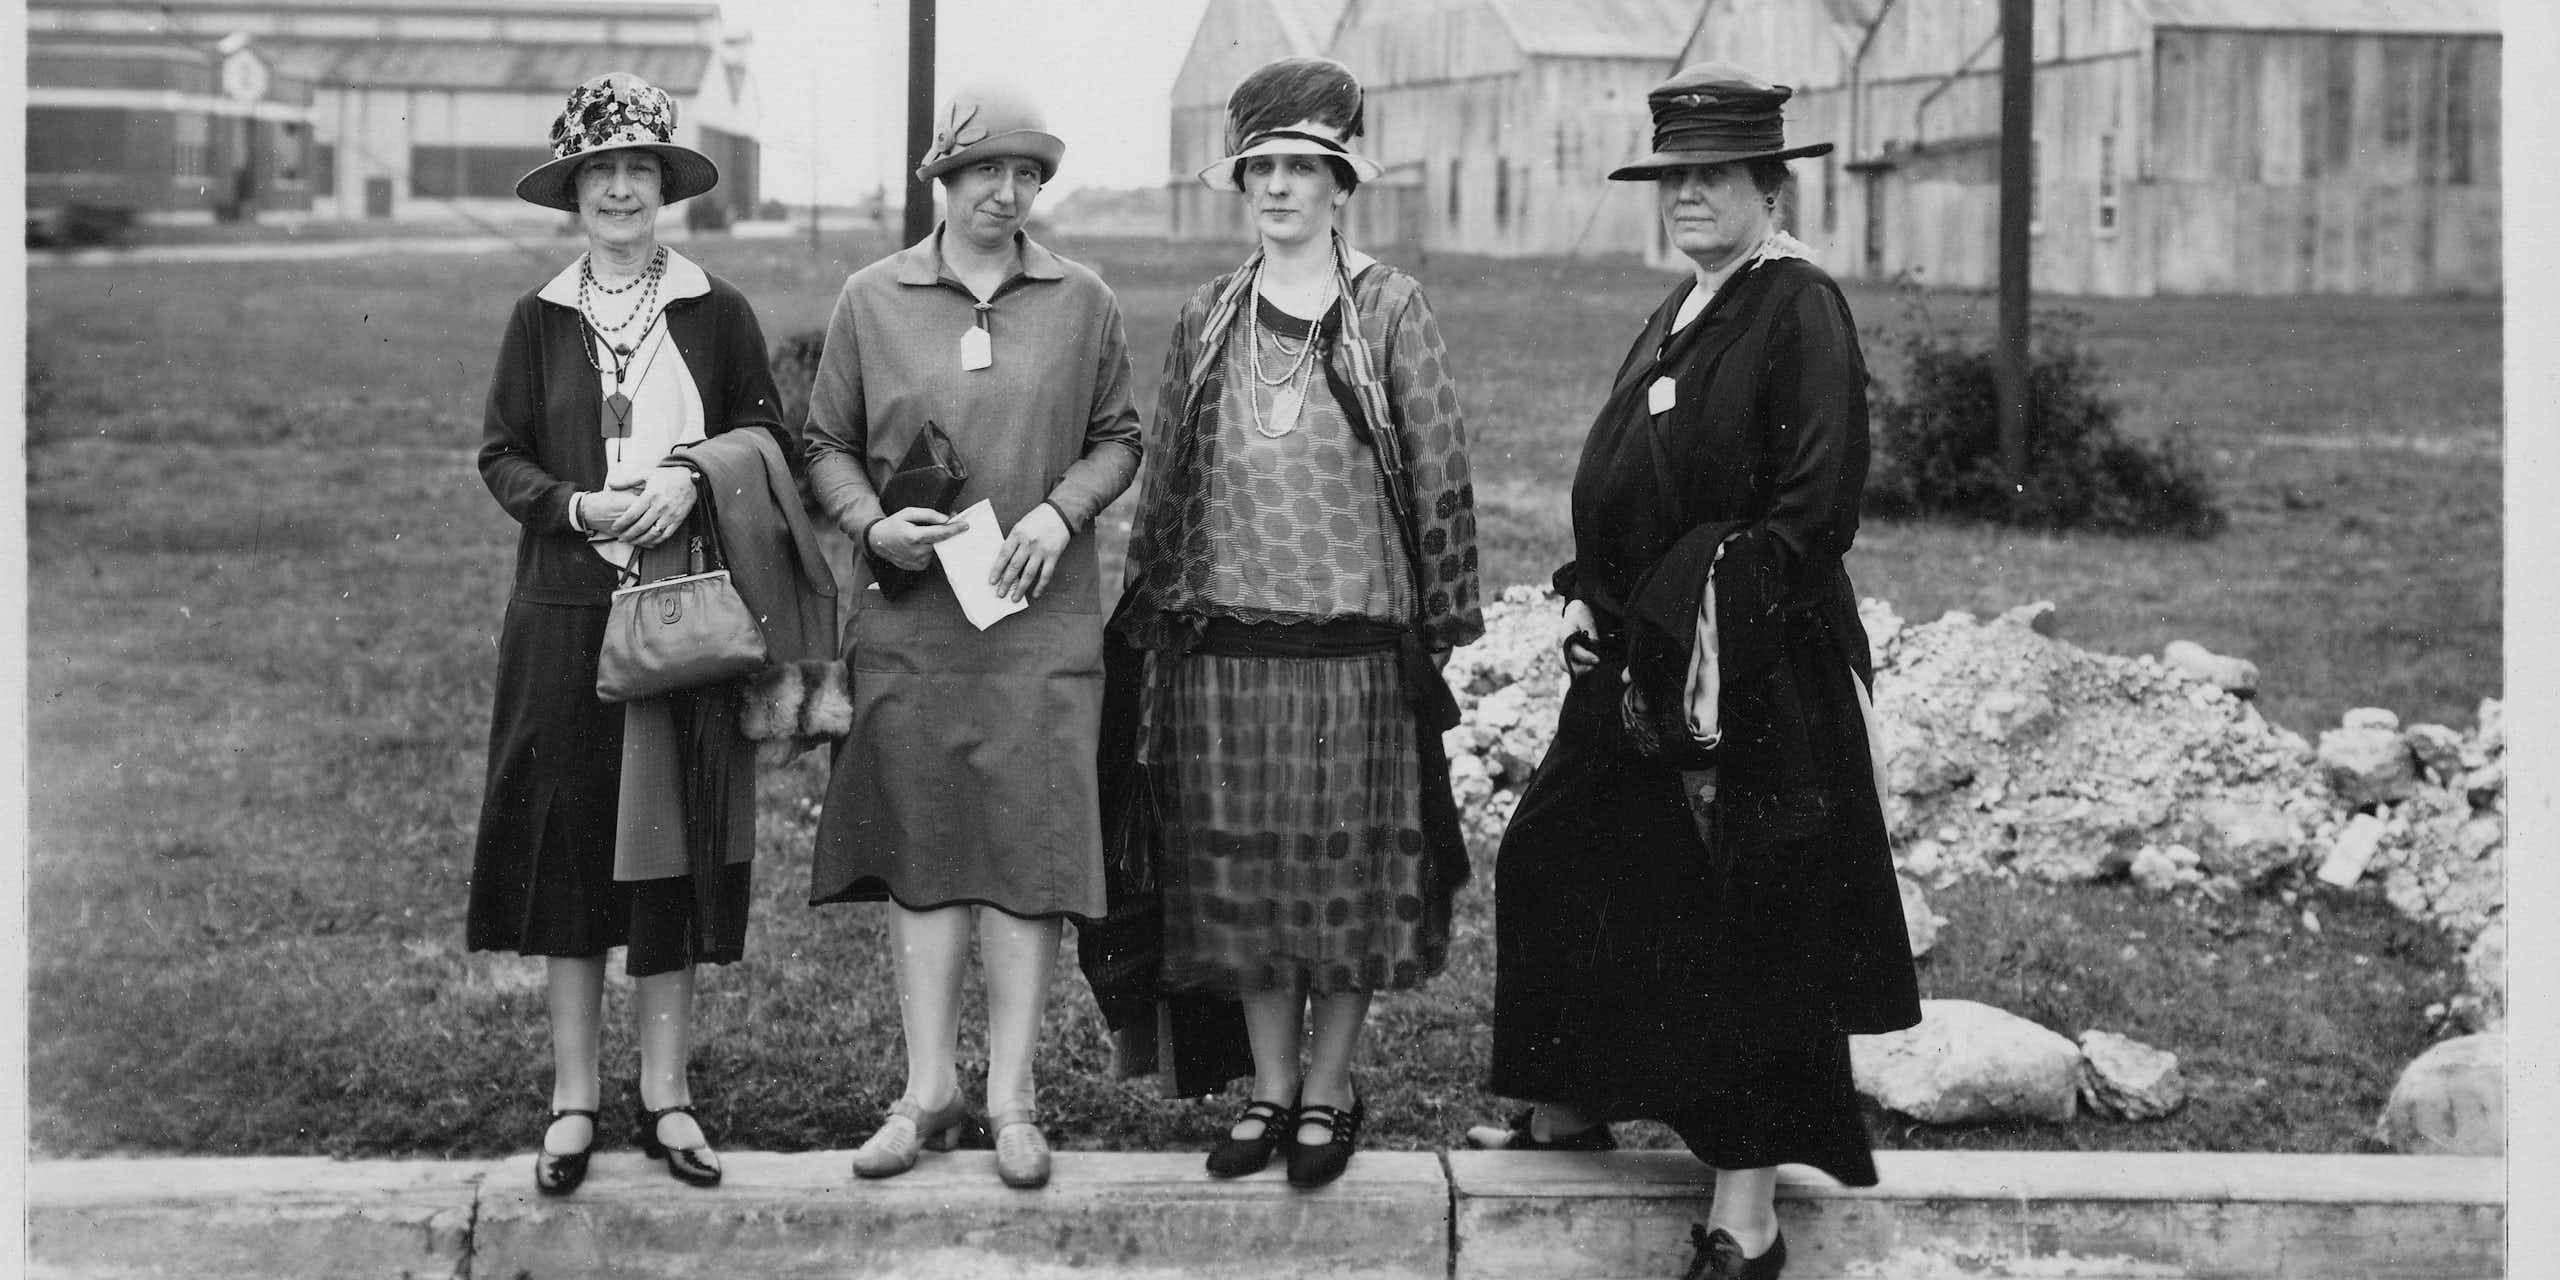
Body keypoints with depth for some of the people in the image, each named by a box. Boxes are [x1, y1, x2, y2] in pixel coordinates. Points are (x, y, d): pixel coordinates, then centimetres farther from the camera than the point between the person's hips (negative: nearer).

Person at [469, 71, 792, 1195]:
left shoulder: (718, 315, 4)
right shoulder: (539, 320, 6)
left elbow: (771, 440, 6)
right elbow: (500, 457, 6)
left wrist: (689, 479, -12)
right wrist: (579, 505, -12)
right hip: (564, 610, 1)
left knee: (671, 849, 3)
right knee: (566, 844, 2)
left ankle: (667, 1095, 12)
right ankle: (572, 1101, 10)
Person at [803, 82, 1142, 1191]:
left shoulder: (1083, 303, 5)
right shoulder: (872, 300, 4)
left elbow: (1118, 437, 11)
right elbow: (826, 444, 9)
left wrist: (1062, 510, -7)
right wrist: (870, 524, -9)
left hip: (1040, 611, 0)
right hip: (908, 611, 1)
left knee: (1028, 841, -3)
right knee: (920, 841, 4)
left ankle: (1012, 1099, 4)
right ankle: (929, 1088, 13)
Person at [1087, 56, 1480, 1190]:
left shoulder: (1389, 310, 0)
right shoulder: (1207, 319, 10)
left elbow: (1441, 474, -1)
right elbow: (1164, 478, 14)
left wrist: (1441, 624, -4)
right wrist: (1153, 617, 10)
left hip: (1356, 639, -3)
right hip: (1226, 643, 3)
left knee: (1352, 873, 2)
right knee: (1245, 871, 6)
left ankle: (1328, 1091, 15)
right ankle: (1268, 1088, 18)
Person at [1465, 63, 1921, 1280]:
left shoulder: (1801, 312, -12)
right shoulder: (1679, 314, 14)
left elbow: (1816, 506, -19)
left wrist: (1714, 624, -21)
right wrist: (1591, 595, 6)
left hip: (1759, 676, -9)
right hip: (1639, 661, 9)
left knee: (1744, 928, -3)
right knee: (1557, 861, 17)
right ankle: (1573, 1105, 35)